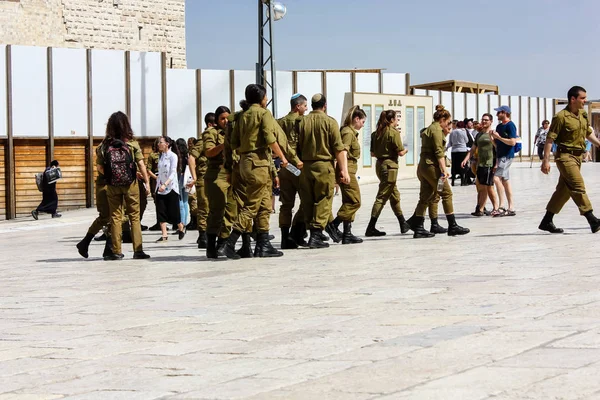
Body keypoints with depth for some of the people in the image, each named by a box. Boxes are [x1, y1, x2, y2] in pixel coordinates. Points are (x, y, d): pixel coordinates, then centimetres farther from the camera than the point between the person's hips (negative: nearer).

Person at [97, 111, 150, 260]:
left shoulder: (105, 145, -2)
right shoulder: (132, 144, -4)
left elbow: (99, 167, -2)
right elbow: (141, 165, -6)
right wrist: (147, 182, 0)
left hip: (112, 185, 1)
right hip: (130, 183, -1)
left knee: (115, 217, 7)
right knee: (134, 216, 5)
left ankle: (116, 251, 8)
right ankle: (138, 250, 1)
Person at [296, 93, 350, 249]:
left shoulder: (302, 122, 4)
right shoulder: (330, 122, -5)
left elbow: (297, 146, 4)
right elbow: (339, 149, -9)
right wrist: (344, 170, -9)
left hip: (305, 166, 4)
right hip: (324, 166, -4)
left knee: (308, 201, 12)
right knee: (323, 202, 0)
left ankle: (313, 232, 16)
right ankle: (316, 235, -7)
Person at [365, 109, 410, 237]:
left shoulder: (378, 133, 10)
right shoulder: (394, 132, -11)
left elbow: (373, 153, 12)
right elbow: (400, 152, -13)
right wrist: (405, 150, 8)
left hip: (379, 164, 8)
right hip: (390, 165, -8)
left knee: (395, 195, 18)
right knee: (382, 197, -8)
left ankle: (403, 224, 26)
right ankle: (370, 228, -11)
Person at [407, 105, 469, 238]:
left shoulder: (429, 129, 21)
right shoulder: (437, 129, -10)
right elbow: (439, 152, -17)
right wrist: (444, 170, -19)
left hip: (423, 166, 10)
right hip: (432, 166, -10)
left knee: (425, 197, 8)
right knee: (447, 193, -3)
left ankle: (418, 228, 3)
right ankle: (452, 226, -1)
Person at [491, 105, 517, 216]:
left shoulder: (510, 125, -11)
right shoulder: (499, 126, 17)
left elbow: (512, 142, -20)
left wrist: (498, 137, -16)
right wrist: (493, 138, 3)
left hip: (507, 156, -10)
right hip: (500, 156, 10)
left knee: (497, 178, -19)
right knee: (505, 181, 9)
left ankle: (502, 206, -19)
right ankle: (511, 208, 12)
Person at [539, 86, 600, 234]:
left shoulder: (583, 116, 10)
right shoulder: (561, 117, -14)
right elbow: (550, 139, -13)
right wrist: (546, 160, -17)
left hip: (577, 156, 9)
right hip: (565, 156, -9)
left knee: (564, 189, 11)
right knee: (578, 186, -14)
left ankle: (546, 221, 19)